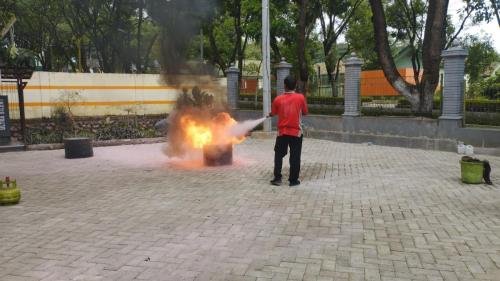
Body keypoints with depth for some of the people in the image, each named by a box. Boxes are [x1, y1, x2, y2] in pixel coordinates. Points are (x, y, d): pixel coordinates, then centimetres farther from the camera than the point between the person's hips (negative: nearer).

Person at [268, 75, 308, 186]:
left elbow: (273, 113, 10)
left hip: (282, 132, 1)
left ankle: (277, 178, 13)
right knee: (295, 157, 6)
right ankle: (293, 180, 9)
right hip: (296, 132, -1)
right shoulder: (300, 97, -7)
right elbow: (305, 112, 5)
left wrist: (268, 115, 33)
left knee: (279, 155, 13)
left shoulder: (278, 99, -4)